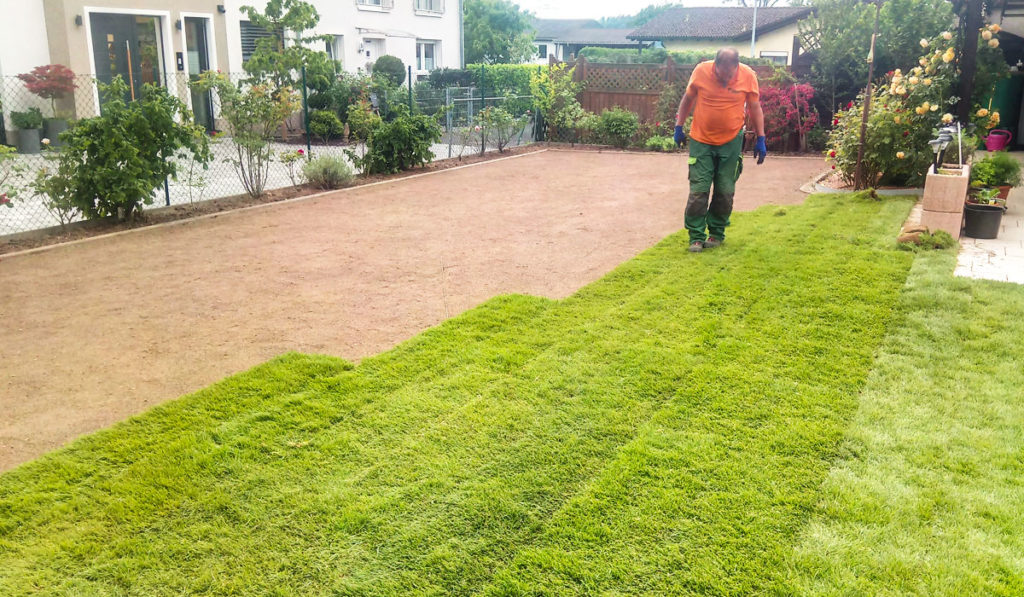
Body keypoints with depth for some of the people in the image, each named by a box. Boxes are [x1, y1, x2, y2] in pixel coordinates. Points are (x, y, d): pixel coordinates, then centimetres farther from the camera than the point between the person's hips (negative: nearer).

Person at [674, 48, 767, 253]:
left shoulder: (748, 76, -8)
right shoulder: (701, 71, -9)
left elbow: (755, 108, 3)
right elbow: (687, 99, 6)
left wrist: (761, 139, 3)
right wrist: (679, 126, 8)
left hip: (731, 142, 1)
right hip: (701, 141, 0)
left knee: (725, 192, 5)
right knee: (698, 191, -3)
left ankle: (717, 233, 20)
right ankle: (696, 237, 6)